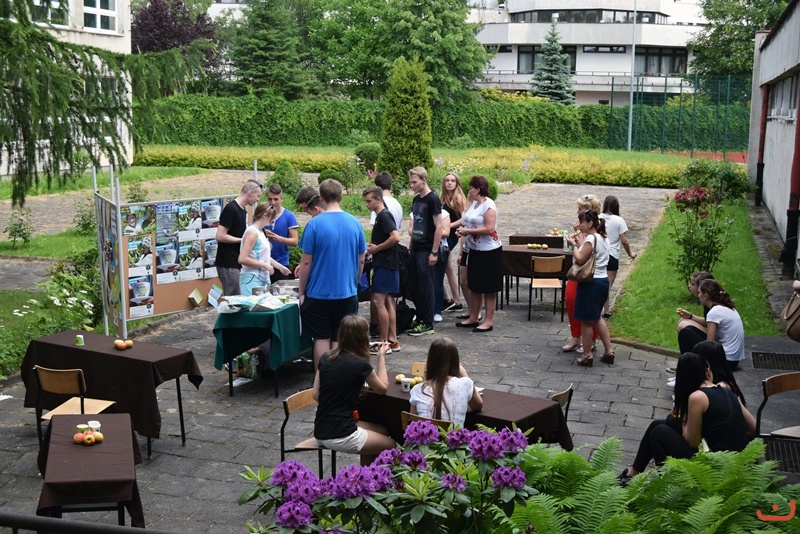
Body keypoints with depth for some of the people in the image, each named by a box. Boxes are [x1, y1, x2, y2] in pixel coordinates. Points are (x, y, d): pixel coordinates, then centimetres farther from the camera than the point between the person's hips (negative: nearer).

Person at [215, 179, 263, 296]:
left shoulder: (243, 210, 13)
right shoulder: (230, 209, -15)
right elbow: (220, 236, -19)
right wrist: (243, 240, -14)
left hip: (238, 263, 9)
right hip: (228, 264, -9)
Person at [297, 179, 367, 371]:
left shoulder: (314, 224, -11)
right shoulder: (355, 223, -1)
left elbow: (306, 262, -9)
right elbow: (361, 261, 6)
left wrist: (302, 292, 1)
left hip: (319, 293, -3)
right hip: (347, 292, 3)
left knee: (322, 339, 8)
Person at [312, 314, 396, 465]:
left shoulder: (326, 358, 3)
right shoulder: (360, 364, -14)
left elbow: (316, 395, 7)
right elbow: (382, 389, 3)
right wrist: (381, 356, 11)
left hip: (320, 431, 7)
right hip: (340, 436, -7)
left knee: (382, 432, 25)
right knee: (390, 445, 16)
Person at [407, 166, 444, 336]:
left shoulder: (432, 199, -12)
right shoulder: (416, 199, 13)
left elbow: (438, 227, -15)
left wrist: (434, 252, -17)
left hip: (426, 249, -8)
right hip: (415, 248, 8)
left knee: (425, 286, -4)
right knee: (415, 284, 11)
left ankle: (428, 324, 2)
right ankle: (420, 319, 21)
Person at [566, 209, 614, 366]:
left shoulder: (591, 239, -17)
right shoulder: (603, 238, 11)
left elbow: (580, 259, -21)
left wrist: (573, 244, -9)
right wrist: (580, 242, 11)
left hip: (591, 283, -10)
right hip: (603, 281, 10)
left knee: (586, 320, 2)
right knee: (596, 317, 22)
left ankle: (587, 355, 11)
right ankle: (608, 351, 24)